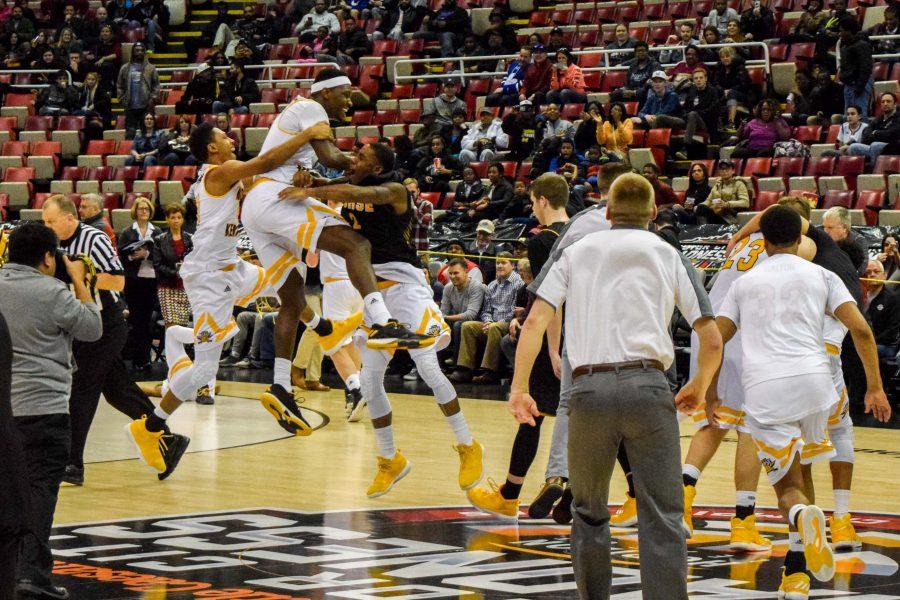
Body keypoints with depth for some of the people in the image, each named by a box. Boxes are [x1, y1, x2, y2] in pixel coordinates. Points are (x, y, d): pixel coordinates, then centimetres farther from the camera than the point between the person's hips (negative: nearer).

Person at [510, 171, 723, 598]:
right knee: (662, 518, -2)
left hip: (589, 389, 2)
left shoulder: (575, 253, 16)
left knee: (589, 512, 17)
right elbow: (712, 342, 10)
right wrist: (699, 387, 27)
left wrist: (519, 389, 1)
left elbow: (535, 322, 2)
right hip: (646, 384, -1)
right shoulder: (668, 256, 13)